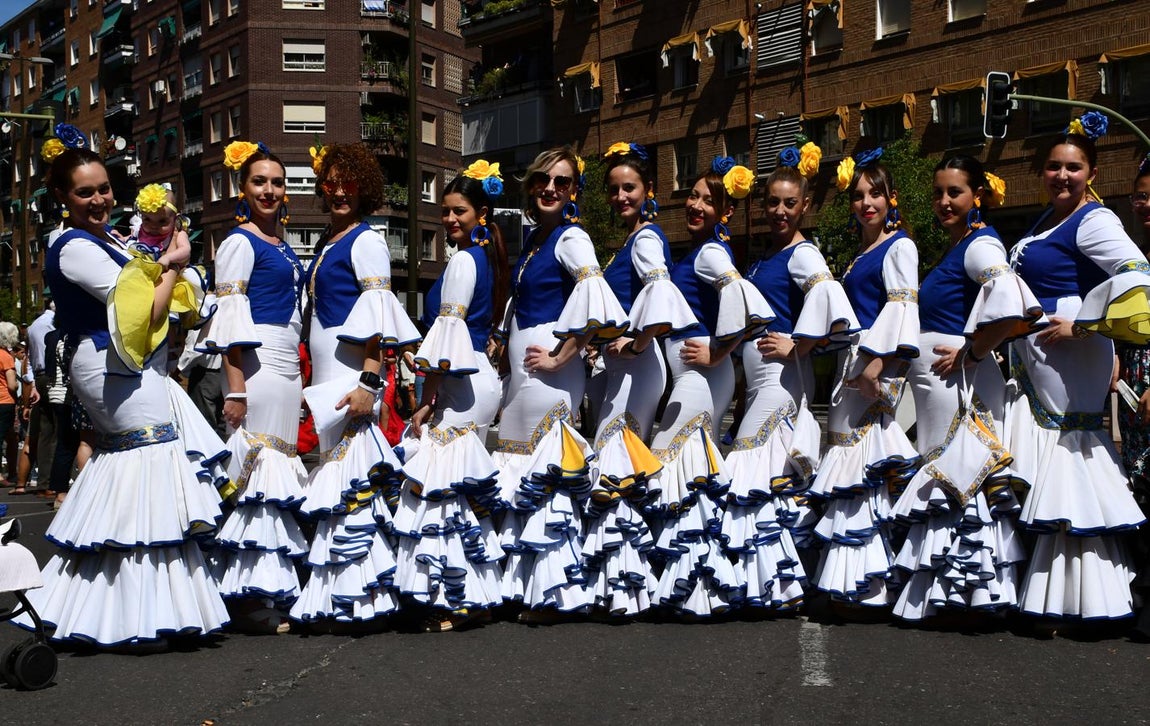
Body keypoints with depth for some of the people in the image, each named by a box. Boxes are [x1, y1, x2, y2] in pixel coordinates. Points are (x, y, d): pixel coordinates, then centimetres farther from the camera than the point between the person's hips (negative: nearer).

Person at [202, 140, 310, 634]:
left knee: (280, 472, 9)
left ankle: (277, 589, 14)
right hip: (257, 364, -9)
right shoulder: (240, 242, -5)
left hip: (287, 365, 9)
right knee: (255, 466, -9)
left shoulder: (282, 245, 19)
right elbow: (227, 315, -12)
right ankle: (251, 598, -5)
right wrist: (235, 386, -20)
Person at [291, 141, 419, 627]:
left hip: (351, 374, -9)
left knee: (350, 479, -10)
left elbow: (376, 316, -14)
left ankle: (353, 594, -7)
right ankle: (336, 594, 14)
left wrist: (369, 381, -22)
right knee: (333, 473, 9)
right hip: (325, 374, 9)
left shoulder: (366, 240, -6)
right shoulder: (329, 242, 19)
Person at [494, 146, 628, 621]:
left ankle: (552, 594, 4)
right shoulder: (533, 240, 17)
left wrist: (559, 358, -20)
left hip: (548, 371, -9)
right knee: (523, 475, 11)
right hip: (522, 368, 9)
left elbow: (595, 298, -25)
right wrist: (506, 346, 21)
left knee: (544, 474, -5)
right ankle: (527, 586, 20)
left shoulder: (571, 238, -9)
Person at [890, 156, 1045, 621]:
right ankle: (949, 594, 19)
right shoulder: (954, 249, 17)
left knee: (960, 478, -5)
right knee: (943, 475, 11)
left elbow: (1010, 307, -27)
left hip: (961, 382, -10)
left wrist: (971, 352, -19)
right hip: (937, 383, 10)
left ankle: (970, 595, 3)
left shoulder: (980, 245, -11)